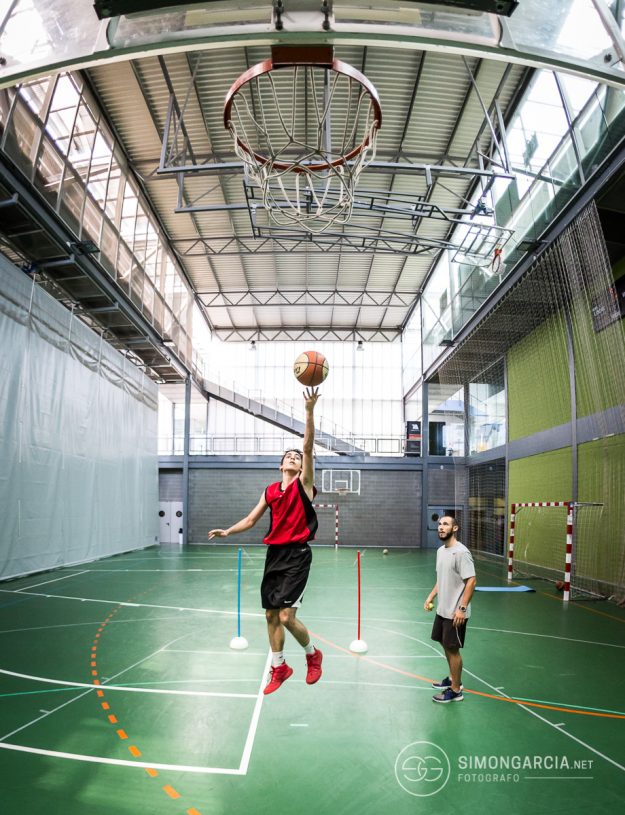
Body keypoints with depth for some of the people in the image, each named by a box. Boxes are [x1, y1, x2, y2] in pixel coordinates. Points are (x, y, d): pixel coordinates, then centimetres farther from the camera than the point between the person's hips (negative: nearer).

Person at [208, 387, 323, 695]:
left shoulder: (304, 483, -3)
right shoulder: (270, 491, 11)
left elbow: (308, 446, -15)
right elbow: (251, 520, 17)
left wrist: (310, 410, -25)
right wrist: (227, 532, 1)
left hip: (297, 555, -6)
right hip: (275, 554, 6)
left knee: (287, 616, -12)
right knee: (271, 615, 10)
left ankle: (313, 655, 16)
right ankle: (279, 668, 28)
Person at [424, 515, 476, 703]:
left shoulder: (461, 552, -20)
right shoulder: (440, 550, 7)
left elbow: (471, 581, -22)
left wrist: (462, 608, -24)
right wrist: (431, 597, 12)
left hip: (455, 613, -8)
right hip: (442, 610, 8)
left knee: (453, 649, 1)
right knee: (445, 645, 19)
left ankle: (455, 690, 15)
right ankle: (453, 678, 38)